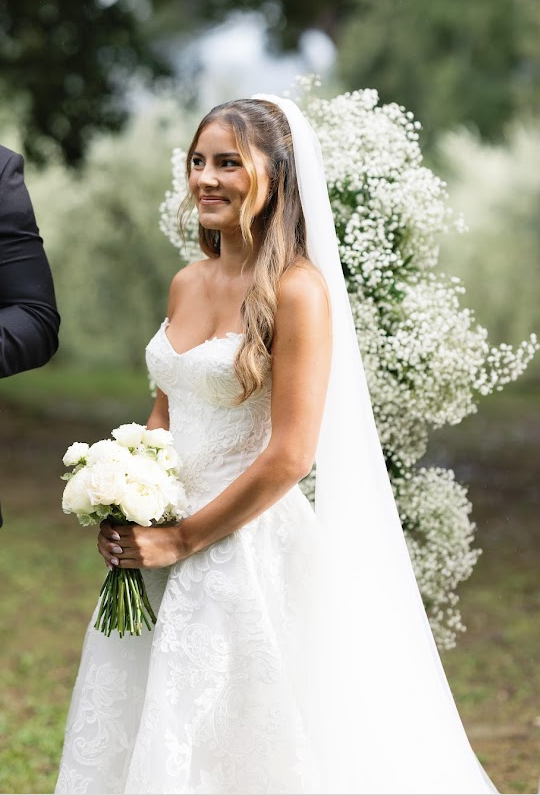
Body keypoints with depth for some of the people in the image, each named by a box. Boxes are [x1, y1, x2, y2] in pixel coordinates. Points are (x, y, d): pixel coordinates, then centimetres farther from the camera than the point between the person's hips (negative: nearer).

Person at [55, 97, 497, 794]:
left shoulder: (297, 289, -14)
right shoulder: (188, 283, 8)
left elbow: (290, 455, -18)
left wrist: (183, 539, -14)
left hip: (249, 547, -7)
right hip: (160, 543, 7)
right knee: (129, 737, 13)